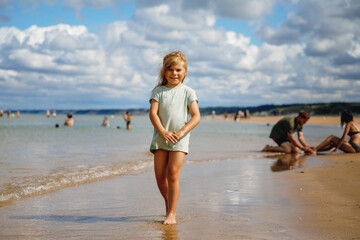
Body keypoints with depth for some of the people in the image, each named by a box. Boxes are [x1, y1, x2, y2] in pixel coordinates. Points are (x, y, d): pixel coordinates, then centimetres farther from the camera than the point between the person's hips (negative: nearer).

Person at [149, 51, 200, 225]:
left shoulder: (188, 92, 5)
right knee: (160, 176, 3)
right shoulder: (158, 91, 7)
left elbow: (196, 117, -2)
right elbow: (153, 114, -3)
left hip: (180, 139, -2)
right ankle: (169, 203, 28)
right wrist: (163, 132, -17)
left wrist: (182, 132, -15)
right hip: (160, 137, 2)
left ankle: (172, 213, -5)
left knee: (173, 174, -11)